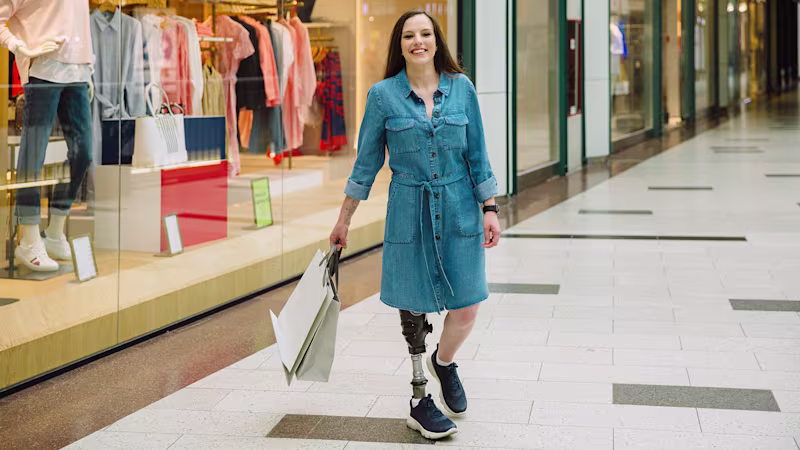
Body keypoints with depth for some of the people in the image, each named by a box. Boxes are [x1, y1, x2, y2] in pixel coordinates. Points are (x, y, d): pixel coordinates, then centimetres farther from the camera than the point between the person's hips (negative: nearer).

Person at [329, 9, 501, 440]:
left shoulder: (462, 88, 2)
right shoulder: (383, 95, -2)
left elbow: (477, 154, 6)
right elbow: (366, 161, 4)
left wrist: (490, 209, 1)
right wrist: (344, 220, 7)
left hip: (459, 210, 2)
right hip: (409, 214, -1)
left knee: (465, 309, 1)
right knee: (414, 308, 4)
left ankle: (444, 362, 35)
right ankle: (419, 402, 21)